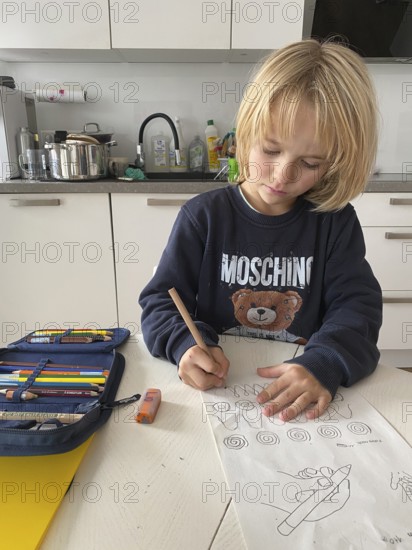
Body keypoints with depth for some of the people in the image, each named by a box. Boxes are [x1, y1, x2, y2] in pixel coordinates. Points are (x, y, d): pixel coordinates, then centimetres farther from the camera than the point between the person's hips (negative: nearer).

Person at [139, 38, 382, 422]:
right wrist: (185, 343, -23)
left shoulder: (335, 222, 0)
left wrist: (324, 365, -25)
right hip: (217, 387, 0)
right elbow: (159, 302, -3)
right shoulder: (204, 215, -3)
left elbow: (357, 306, -6)